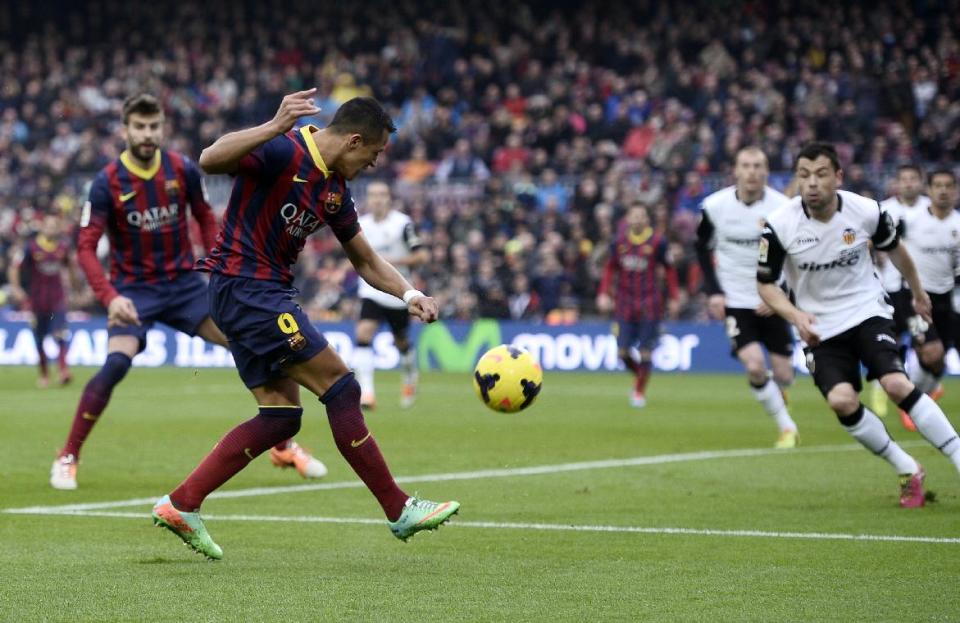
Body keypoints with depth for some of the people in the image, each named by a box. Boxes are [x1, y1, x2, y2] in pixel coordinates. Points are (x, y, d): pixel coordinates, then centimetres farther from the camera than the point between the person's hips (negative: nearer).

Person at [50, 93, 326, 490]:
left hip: (184, 284, 3)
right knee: (116, 364, -27)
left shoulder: (183, 170, -5)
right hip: (134, 290, -3)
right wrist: (110, 297, -29)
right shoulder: (107, 182, -13)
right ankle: (67, 458, -12)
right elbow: (86, 248, -15)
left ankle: (284, 447, 10)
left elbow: (206, 219, 10)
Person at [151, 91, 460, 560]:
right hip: (245, 287, -10)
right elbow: (210, 160, -31)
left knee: (281, 417, 5)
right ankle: (400, 511, -3)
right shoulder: (282, 151, -15)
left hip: (266, 294, 10)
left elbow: (366, 261, 21)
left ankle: (181, 504, 6)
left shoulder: (335, 188, 13)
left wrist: (409, 295, 5)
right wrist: (274, 128, -42)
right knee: (340, 387, -9)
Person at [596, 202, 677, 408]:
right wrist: (604, 293, 4)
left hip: (649, 304, -2)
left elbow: (668, 270, 3)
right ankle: (638, 374, 28)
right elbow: (610, 268, 13)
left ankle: (640, 392, 15)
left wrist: (673, 297, 0)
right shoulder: (619, 241, 3)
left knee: (645, 352, -3)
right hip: (625, 303, 2)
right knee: (623, 352, -3)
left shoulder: (657, 242, -5)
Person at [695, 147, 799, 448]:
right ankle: (786, 427, -1)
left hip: (770, 303, 1)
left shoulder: (782, 208, -12)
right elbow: (702, 247, 7)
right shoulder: (715, 206, -10)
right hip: (735, 301, -1)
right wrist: (714, 292, -2)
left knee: (783, 375, 2)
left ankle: (771, 389, 41)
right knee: (755, 366, -19)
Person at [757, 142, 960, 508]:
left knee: (896, 384, -24)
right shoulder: (779, 225, -16)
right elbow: (765, 283, -4)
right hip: (819, 327, 1)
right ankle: (908, 472, -1)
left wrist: (917, 292, 24)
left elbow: (894, 249, 10)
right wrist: (795, 316, -22)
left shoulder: (866, 212, -13)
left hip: (867, 312, -1)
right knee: (841, 401, -20)